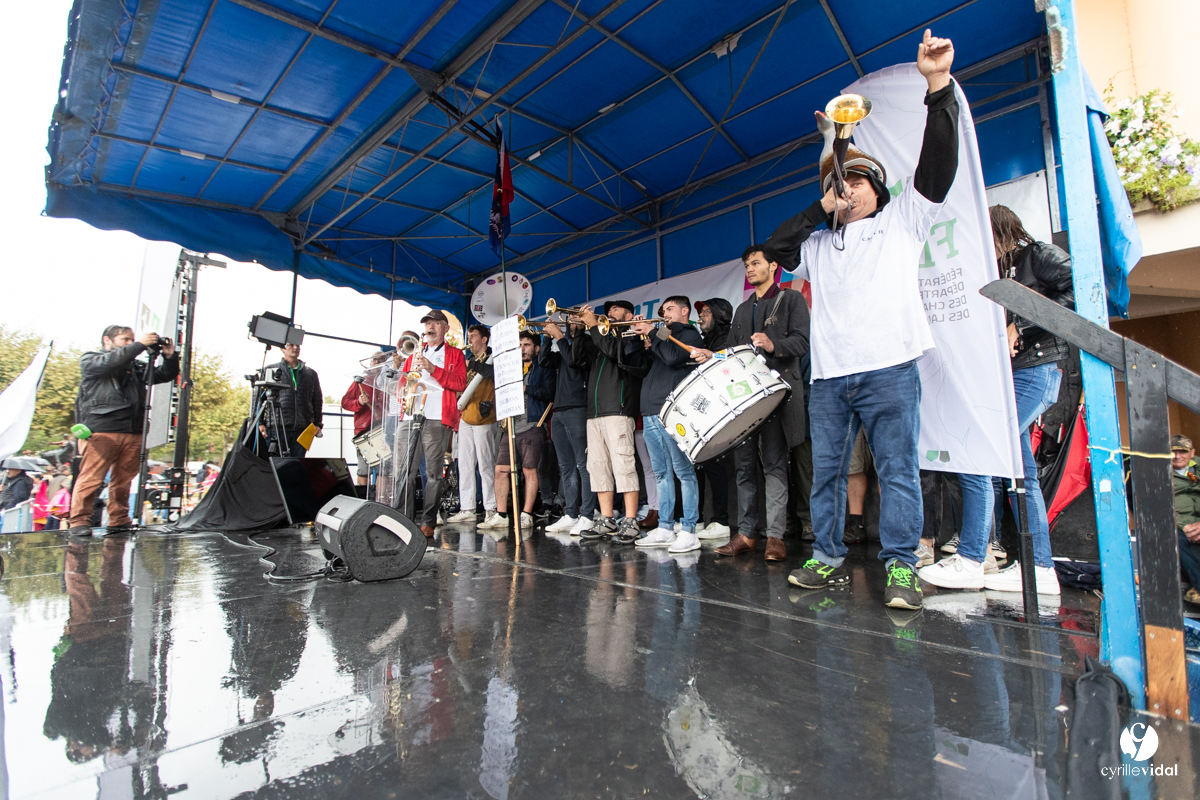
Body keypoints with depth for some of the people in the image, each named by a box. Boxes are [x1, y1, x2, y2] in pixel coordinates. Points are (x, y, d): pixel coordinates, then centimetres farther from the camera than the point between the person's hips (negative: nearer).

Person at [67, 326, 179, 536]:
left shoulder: (136, 367, 24)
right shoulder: (90, 360, 11)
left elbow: (166, 375, 22)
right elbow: (111, 361, -11)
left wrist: (169, 356, 4)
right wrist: (140, 345, -12)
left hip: (133, 433, 5)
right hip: (101, 430, -4)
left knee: (123, 479, 6)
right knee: (91, 477, -8)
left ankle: (119, 521, 12)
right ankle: (79, 522, -2)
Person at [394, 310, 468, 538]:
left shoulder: (455, 354, 13)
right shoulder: (414, 355, 26)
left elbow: (460, 383, -3)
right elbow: (400, 385, 23)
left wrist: (433, 369, -12)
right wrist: (409, 377, 0)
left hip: (437, 419, -4)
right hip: (410, 418, 4)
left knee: (433, 472, -4)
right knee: (403, 470, -1)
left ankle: (428, 522, 1)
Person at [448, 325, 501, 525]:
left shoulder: (492, 359, 0)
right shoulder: (469, 360, 20)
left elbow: (492, 372, -22)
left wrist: (472, 365, -17)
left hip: (483, 419, -7)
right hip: (466, 418, 7)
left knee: (485, 466, -6)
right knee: (465, 465, 7)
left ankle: (491, 509, 1)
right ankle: (466, 509, 13)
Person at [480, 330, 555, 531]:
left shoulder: (543, 368, 6)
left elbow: (549, 392, -8)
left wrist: (526, 388, -14)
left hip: (531, 426, -6)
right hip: (511, 425, 6)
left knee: (529, 471, -4)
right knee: (500, 469, 2)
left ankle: (526, 515, 3)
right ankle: (501, 515, 8)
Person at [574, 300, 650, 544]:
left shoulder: (632, 338, 6)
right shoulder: (600, 339, 26)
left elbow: (615, 351, -13)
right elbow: (578, 359, 15)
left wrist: (594, 326, -6)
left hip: (618, 411, -7)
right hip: (594, 412, 7)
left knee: (623, 465, -12)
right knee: (598, 467, 5)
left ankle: (631, 523, -8)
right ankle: (607, 522, 10)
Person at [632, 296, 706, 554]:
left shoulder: (690, 335, 4)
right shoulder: (663, 337, 26)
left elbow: (673, 357, -16)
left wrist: (653, 334, -6)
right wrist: (643, 341, 9)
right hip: (650, 413, 8)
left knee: (683, 472, -7)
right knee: (662, 474, 10)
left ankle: (689, 531, -5)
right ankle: (665, 528, 16)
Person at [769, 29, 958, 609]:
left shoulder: (902, 220, 15)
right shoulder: (818, 244, 24)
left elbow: (937, 165, 3)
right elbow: (776, 249, 11)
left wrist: (938, 85, -5)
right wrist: (820, 208, 11)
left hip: (889, 370, -3)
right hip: (829, 376, 4)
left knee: (897, 469, -4)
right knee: (825, 470, 5)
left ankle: (900, 566, 3)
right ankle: (828, 558, 15)